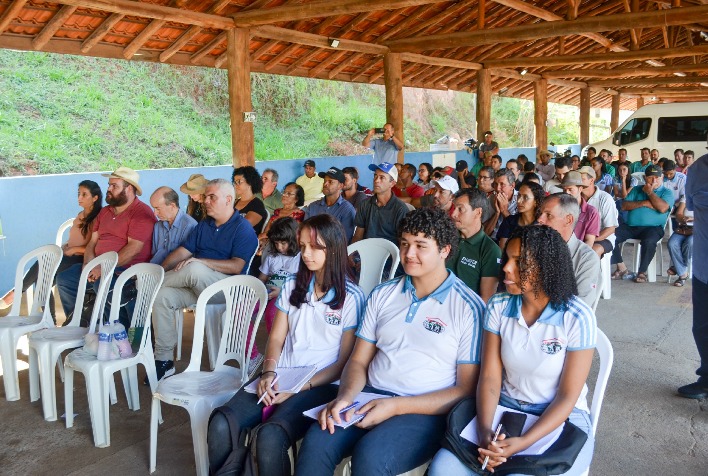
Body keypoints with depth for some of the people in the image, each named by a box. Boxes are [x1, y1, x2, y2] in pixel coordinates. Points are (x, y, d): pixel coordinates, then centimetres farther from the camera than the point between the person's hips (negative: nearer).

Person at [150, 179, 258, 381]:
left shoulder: (243, 228, -5)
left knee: (195, 270, -36)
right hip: (198, 286, 7)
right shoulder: (204, 224, 18)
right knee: (162, 296, -18)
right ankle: (164, 360, -11)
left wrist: (201, 261, -24)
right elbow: (183, 251, 13)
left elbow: (237, 267, -18)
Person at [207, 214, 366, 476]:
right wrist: (268, 373, -8)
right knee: (221, 423, -22)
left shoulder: (351, 297, -3)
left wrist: (301, 387, -14)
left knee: (269, 437, -32)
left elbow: (345, 362, -4)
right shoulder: (292, 286, 13)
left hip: (320, 385, -4)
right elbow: (276, 338, 12)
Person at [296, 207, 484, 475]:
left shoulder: (469, 308, -4)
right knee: (316, 443, -24)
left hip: (426, 411, -4)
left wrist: (397, 406, -16)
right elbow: (359, 360, 13)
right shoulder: (382, 295, 12)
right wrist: (345, 396, -11)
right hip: (370, 398, 4)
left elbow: (468, 389, -6)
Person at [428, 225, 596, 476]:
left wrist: (523, 442, -24)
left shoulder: (577, 317, -14)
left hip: (561, 419, -3)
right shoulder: (498, 306, -4)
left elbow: (568, 395, -12)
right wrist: (484, 431, -23)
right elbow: (490, 377, -6)